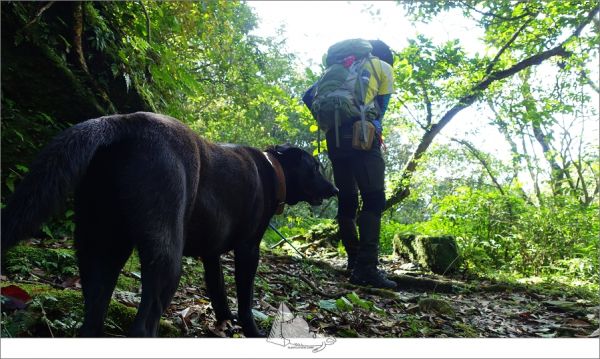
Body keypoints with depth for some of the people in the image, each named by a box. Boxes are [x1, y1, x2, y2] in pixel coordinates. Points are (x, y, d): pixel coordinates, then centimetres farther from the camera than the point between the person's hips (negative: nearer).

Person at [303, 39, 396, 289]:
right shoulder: (384, 67, 18)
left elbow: (309, 96, 20)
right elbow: (381, 107, 10)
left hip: (334, 135, 6)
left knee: (346, 200, 11)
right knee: (374, 200, -10)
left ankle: (355, 262, 14)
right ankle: (367, 267, -20)